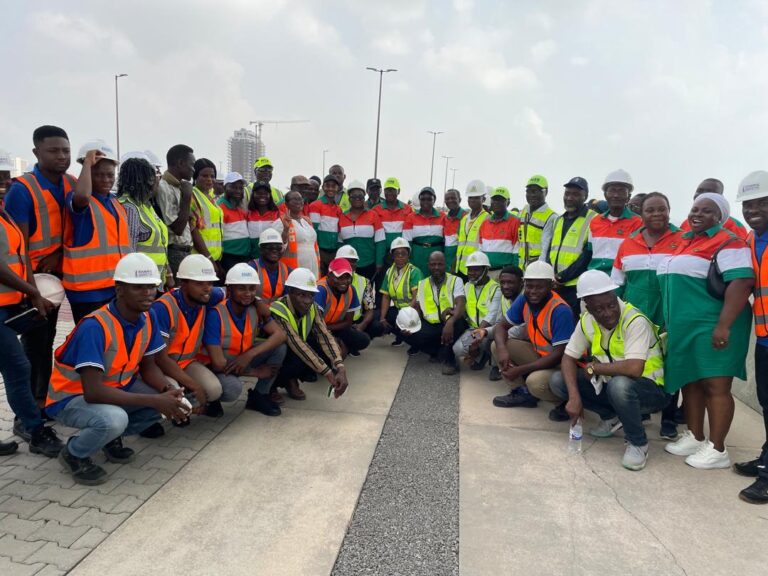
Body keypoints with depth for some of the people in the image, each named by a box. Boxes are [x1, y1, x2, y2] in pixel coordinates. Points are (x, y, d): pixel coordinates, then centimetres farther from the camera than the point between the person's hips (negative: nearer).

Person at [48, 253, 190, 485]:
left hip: (116, 387, 7)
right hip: (71, 397, -7)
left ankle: (112, 436, 8)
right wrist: (154, 401, -36)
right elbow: (93, 392, -36)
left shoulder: (148, 317, -10)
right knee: (114, 419, -37)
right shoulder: (95, 327, -32)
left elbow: (148, 367, 0)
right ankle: (73, 454, -3)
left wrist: (169, 391, -22)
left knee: (170, 397, -14)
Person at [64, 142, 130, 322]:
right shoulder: (77, 200, -8)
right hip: (87, 289, -7)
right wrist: (88, 162, -20)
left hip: (117, 286, 8)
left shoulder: (116, 203, 15)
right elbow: (83, 195, -35)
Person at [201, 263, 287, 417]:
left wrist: (249, 354, -31)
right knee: (233, 387, -37)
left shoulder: (256, 310, -10)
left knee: (279, 347, -14)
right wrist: (255, 372, -19)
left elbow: (280, 335, -18)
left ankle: (259, 396, 3)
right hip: (220, 368, -6)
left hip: (243, 359, 6)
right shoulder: (215, 315, -27)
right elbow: (218, 363, -29)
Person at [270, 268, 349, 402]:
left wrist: (340, 368, -39)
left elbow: (325, 336, -23)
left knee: (327, 354, -19)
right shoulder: (278, 311, -30)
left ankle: (291, 379, 4)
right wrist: (328, 373, -42)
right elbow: (297, 344, -38)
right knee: (300, 359, -34)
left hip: (294, 352, 6)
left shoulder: (312, 308, -11)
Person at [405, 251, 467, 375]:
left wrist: (450, 322, -39)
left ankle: (448, 359, -12)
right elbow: (417, 307, 8)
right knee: (406, 331, -21)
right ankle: (440, 353, 0)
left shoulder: (455, 280, -2)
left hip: (450, 325, -4)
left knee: (457, 322, -38)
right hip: (430, 326, 4)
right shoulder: (422, 284, 12)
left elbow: (461, 304, -18)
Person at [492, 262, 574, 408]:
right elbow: (501, 326, -2)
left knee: (535, 381, -36)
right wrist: (502, 349, -25)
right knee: (497, 346, -8)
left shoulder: (561, 311, -28)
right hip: (539, 354, 7)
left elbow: (559, 355, -28)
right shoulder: (523, 300, -9)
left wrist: (520, 370, -29)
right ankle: (523, 394, -2)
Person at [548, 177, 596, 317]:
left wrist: (563, 276, -15)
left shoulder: (593, 219, -5)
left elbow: (589, 254, -13)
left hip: (577, 286, -7)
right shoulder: (559, 220, 19)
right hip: (555, 286, 7)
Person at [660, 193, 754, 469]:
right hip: (683, 326, 8)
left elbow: (741, 282, -19)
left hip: (712, 328, -8)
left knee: (715, 386, -3)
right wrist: (671, 322, 20)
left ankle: (717, 450, 5)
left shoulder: (728, 242, -8)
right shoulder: (685, 241, 17)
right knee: (689, 382, 13)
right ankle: (694, 438, 25)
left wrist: (723, 325, -25)